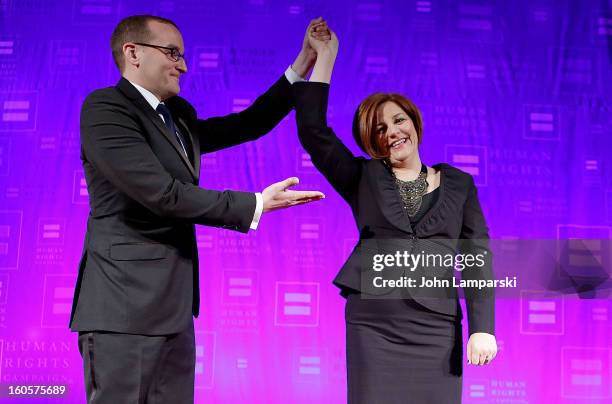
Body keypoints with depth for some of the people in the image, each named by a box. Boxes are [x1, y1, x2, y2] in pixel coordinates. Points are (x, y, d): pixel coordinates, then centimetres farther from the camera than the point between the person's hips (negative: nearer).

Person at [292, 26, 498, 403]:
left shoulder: (459, 185, 10)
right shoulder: (363, 179, 8)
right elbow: (313, 130, -4)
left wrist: (483, 327, -5)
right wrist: (325, 57, -3)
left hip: (436, 329, 1)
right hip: (372, 326, 0)